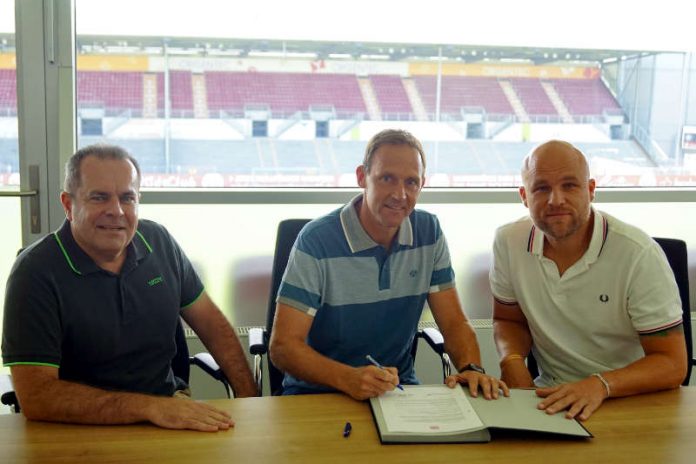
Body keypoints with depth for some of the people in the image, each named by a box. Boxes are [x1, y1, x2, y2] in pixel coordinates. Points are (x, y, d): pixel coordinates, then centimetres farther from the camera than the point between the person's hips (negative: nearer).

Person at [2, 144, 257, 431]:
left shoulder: (158, 241, 3)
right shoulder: (35, 273, -14)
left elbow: (212, 324, 12)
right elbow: (35, 396, -21)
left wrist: (249, 399, 0)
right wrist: (150, 407, -29)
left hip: (171, 406, 5)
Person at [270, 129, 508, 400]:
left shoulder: (429, 232, 2)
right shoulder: (317, 241, -14)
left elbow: (454, 323, 4)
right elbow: (283, 347, -17)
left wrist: (471, 368, -18)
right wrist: (349, 379, -33)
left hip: (398, 387, 3)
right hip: (318, 391, -3)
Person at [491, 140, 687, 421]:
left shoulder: (639, 254, -17)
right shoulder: (508, 241, -5)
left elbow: (672, 364, -14)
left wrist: (601, 385, -32)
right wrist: (512, 360, -10)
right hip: (550, 397, 3)